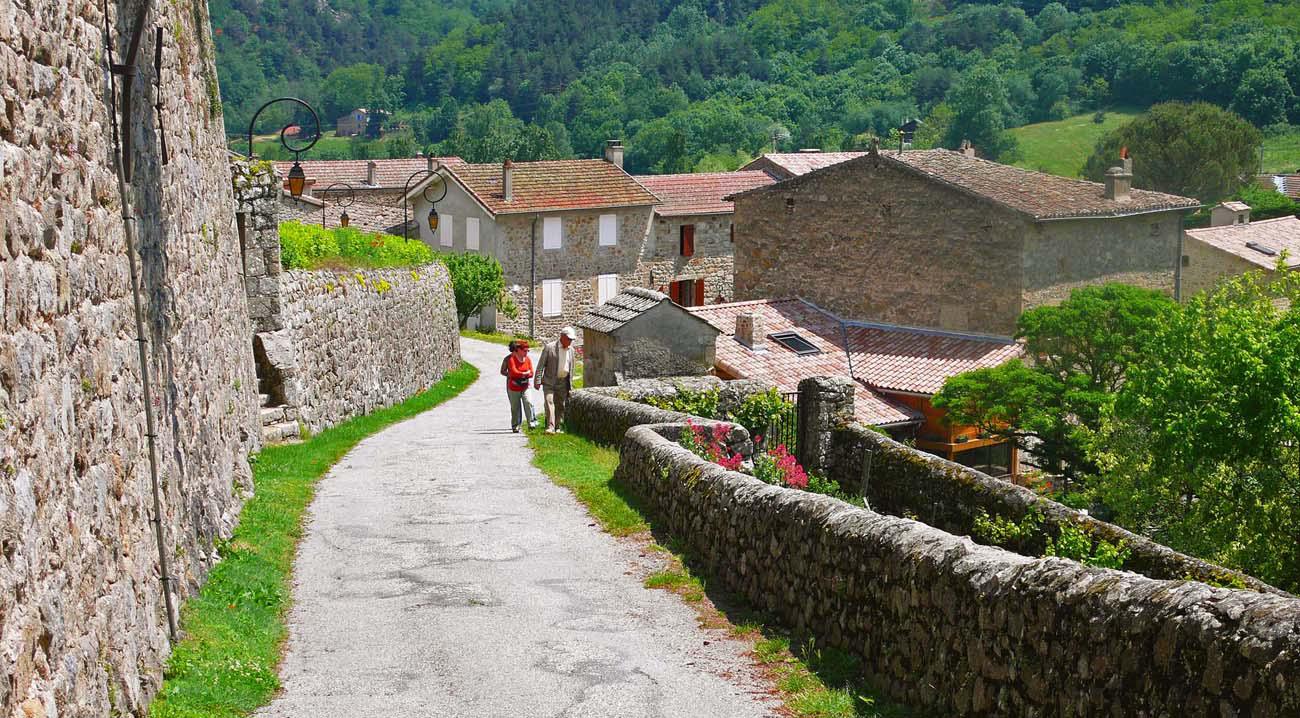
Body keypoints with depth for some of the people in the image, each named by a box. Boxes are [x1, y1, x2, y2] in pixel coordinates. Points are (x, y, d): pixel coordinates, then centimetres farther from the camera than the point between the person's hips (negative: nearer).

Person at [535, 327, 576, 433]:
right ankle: (550, 427, -20)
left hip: (563, 383, 5)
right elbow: (540, 365, -7)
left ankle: (558, 427, 17)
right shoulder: (549, 347, -8)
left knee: (560, 406, 8)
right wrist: (537, 381, -13)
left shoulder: (571, 350, 8)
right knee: (549, 402, -16)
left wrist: (570, 384, 16)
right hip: (549, 382, -5)